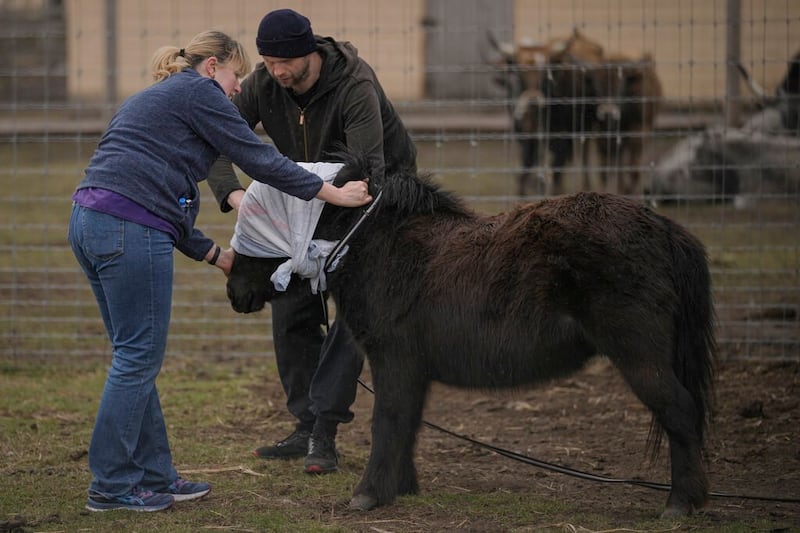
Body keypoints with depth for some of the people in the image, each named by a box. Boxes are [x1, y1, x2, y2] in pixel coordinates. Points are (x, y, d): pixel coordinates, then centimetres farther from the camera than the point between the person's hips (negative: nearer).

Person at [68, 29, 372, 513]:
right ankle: (111, 486, -2)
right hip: (130, 229, -10)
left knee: (136, 357, 13)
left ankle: (153, 475, 17)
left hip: (89, 220, 10)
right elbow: (258, 159, -2)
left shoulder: (150, 101, 30)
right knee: (139, 357, -4)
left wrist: (215, 254, 25)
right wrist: (333, 193, 4)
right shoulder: (199, 92, 3)